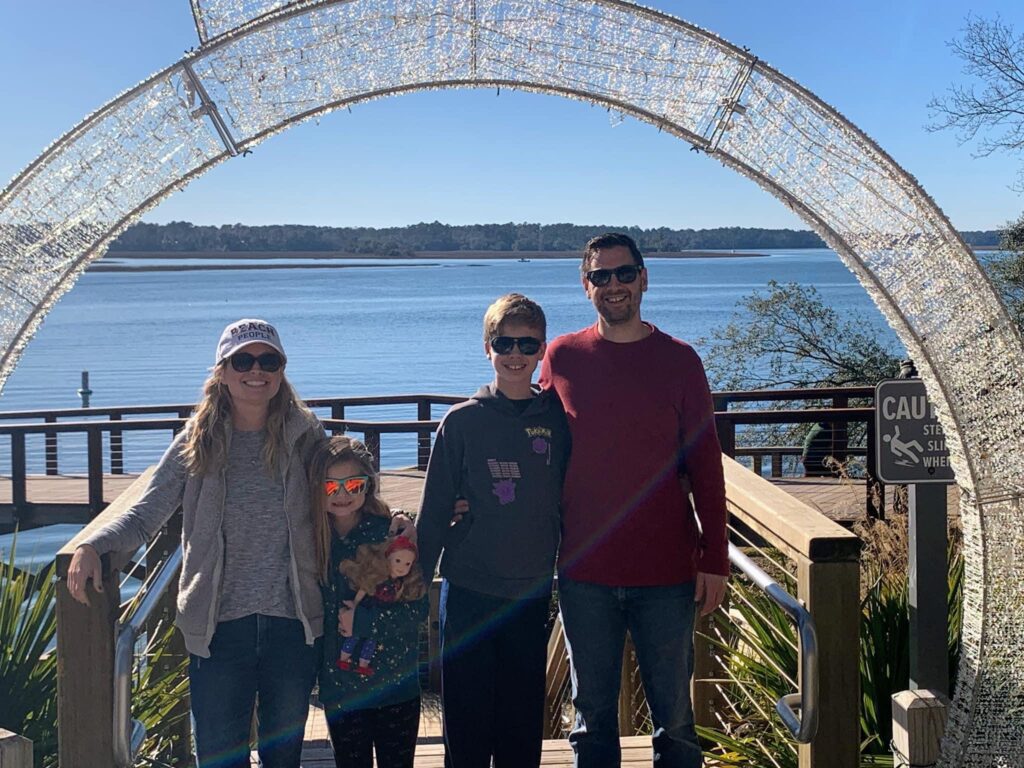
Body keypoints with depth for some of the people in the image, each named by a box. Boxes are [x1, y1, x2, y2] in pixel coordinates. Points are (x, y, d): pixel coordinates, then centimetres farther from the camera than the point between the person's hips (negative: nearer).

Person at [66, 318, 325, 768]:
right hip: (219, 627, 0)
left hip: (292, 625, 1)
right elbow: (144, 516, -3)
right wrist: (91, 547, -20)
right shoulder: (197, 443, 0)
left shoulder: (306, 437, 1)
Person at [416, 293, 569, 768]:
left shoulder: (557, 418, 2)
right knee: (467, 719, 5)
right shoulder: (462, 421, -2)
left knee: (523, 720, 10)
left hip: (532, 594, 2)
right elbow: (433, 511, 1)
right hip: (468, 591, -1)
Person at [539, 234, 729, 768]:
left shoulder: (678, 360, 0)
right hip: (584, 572, 1)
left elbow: (706, 467, 2)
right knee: (593, 714, 11)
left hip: (667, 573, -1)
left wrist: (714, 559, -1)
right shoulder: (562, 357, 2)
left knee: (674, 715, 9)